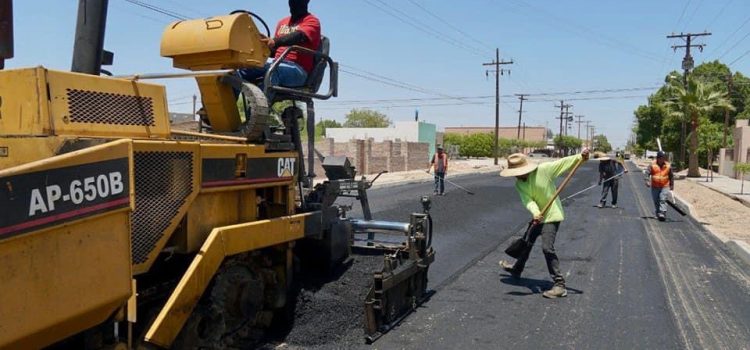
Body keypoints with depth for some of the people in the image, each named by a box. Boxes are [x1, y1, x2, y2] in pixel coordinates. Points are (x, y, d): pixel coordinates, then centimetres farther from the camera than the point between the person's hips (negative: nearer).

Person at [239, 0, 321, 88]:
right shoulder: (282, 22, 25)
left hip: (298, 68, -6)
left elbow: (299, 36, -20)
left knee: (272, 70, -38)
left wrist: (276, 42, -38)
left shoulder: (312, 21, 3)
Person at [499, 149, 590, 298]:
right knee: (527, 242, 23)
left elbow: (563, 163, -17)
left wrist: (580, 156, -30)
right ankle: (516, 269, 47)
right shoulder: (519, 184, -4)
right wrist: (535, 212, -37)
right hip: (538, 216, 7)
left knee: (547, 247, -19)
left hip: (552, 215, -7)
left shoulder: (543, 169, -19)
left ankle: (560, 285, -14)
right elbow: (528, 200, -18)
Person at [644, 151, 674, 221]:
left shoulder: (668, 166, 3)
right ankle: (658, 214, 25)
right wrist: (647, 181, -21)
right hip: (655, 187, 1)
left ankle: (662, 214, -21)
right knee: (656, 201, 9)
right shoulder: (652, 165, -3)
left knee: (663, 200, -15)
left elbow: (671, 176, 14)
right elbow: (647, 173, -7)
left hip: (665, 187, -1)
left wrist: (671, 185, 17)